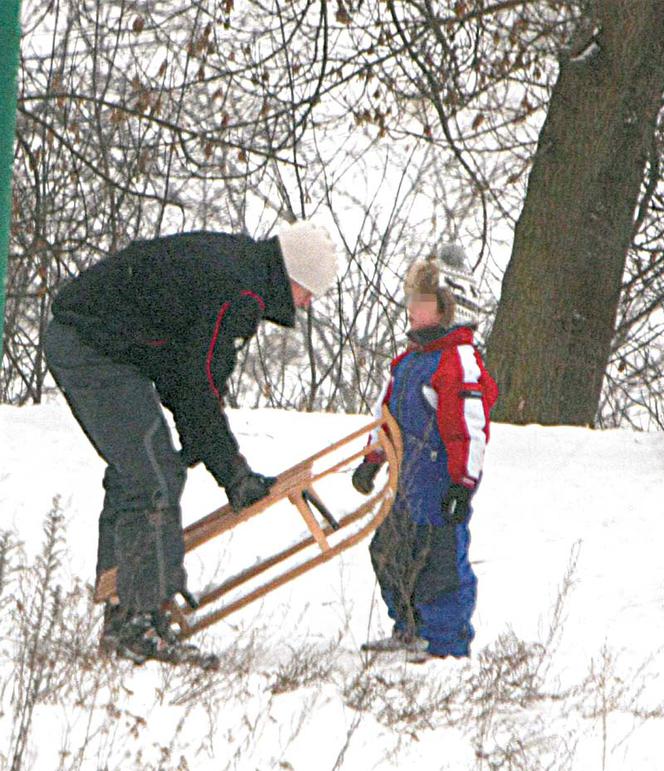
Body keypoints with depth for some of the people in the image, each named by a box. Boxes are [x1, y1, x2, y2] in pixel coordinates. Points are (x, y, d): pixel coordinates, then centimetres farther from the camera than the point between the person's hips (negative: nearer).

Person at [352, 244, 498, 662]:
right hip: (408, 482, 10)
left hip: (441, 484, -10)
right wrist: (372, 460, 30)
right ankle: (410, 631, 33)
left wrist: (463, 483, -23)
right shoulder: (411, 360, 14)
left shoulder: (461, 363, -17)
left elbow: (470, 428, -20)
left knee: (439, 561, -7)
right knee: (389, 553, 19)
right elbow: (390, 412, 26)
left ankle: (449, 643, 2)